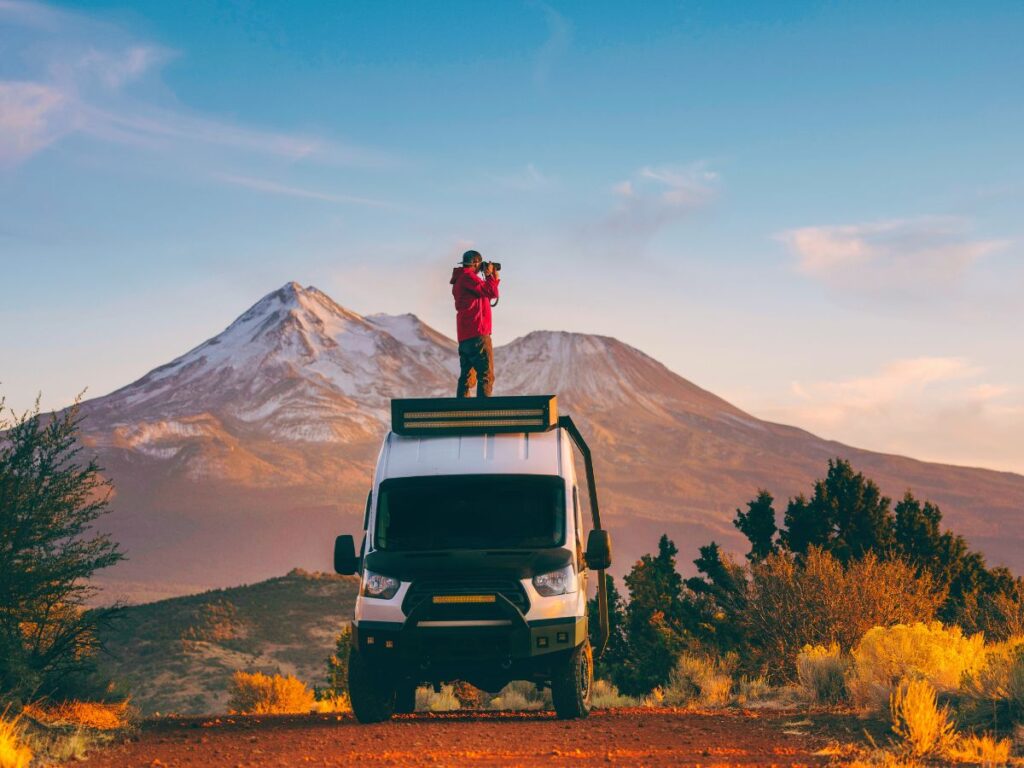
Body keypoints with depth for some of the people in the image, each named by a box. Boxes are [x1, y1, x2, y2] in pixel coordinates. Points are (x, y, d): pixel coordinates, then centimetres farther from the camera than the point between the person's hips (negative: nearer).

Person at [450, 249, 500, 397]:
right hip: (477, 333, -10)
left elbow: (485, 294, 23)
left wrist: (494, 278, 17)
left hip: (464, 335, 10)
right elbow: (492, 292, -14)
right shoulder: (468, 276, -9)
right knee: (486, 375, -10)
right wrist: (490, 275, 0)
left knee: (467, 377, 10)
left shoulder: (459, 279, 21)